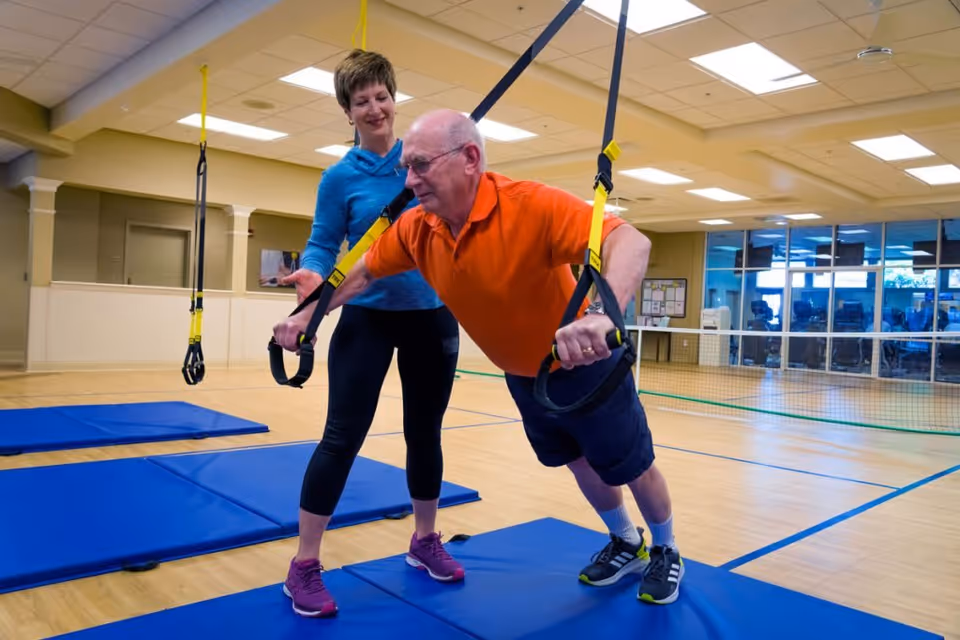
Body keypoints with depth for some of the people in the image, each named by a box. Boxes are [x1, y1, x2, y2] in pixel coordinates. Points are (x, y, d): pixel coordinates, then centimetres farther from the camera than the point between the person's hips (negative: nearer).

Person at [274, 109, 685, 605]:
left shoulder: (533, 205, -33)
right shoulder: (415, 229, -14)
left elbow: (631, 243, -44)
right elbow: (362, 272, 3)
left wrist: (600, 314, -62)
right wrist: (306, 316, -1)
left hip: (586, 367, -6)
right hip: (522, 377, 6)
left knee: (631, 467, 13)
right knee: (581, 462, 24)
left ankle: (666, 553, 43)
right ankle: (626, 545, 51)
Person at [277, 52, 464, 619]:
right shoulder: (341, 177, -5)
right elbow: (323, 246, -5)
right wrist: (313, 275, -25)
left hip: (433, 316, 3)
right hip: (368, 318, -2)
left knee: (425, 432, 13)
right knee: (342, 437, -4)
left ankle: (425, 540, 33)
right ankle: (305, 565, 11)